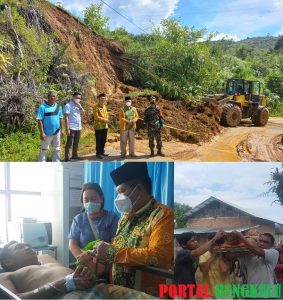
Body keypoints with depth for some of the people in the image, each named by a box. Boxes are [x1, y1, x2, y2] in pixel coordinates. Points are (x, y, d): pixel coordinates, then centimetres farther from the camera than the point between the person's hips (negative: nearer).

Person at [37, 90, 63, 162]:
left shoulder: (58, 106, 6)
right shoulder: (43, 107, -11)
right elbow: (39, 120, -13)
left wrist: (62, 129, 9)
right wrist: (42, 133, -16)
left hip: (56, 132, 5)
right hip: (47, 133, -5)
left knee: (56, 149, 13)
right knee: (44, 150, 2)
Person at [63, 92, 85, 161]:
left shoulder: (78, 105, 15)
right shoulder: (68, 105, -10)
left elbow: (83, 112, 6)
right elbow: (66, 118, -15)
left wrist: (80, 107, -10)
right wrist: (67, 129, -20)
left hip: (78, 127, 8)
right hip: (71, 127, -8)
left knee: (76, 143, 15)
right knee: (69, 143, -5)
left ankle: (74, 155, 26)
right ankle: (66, 157, -3)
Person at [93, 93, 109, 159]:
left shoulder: (105, 107, 12)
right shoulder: (96, 107, -11)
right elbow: (96, 117, -17)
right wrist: (104, 120, -13)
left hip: (105, 126, 7)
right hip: (98, 126, -7)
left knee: (104, 140, 13)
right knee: (98, 140, -1)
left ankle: (102, 152, 25)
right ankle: (98, 153, 7)